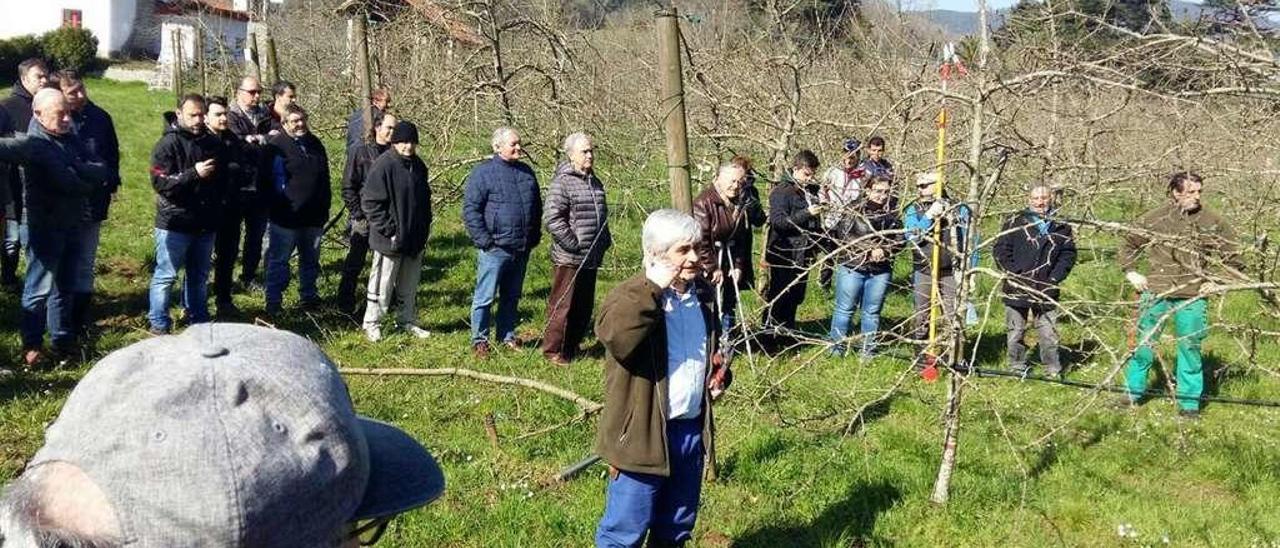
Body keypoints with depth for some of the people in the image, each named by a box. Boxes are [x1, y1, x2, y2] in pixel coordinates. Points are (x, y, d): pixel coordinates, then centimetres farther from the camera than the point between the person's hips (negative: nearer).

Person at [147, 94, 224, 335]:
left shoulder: (212, 143, 9)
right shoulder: (168, 144, -9)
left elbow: (224, 179, 21)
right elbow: (160, 182, -19)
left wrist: (217, 209, 9)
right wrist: (194, 174, -25)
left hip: (205, 223, 6)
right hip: (175, 223, -5)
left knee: (199, 276, 16)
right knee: (166, 275, 2)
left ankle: (199, 321, 28)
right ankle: (159, 324, 11)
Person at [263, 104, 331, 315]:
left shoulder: (315, 144, 12)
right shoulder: (276, 147, -8)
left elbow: (324, 179, 19)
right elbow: (275, 181, -11)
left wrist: (324, 208, 16)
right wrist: (279, 208, -15)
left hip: (314, 216, 6)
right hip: (286, 216, -6)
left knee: (311, 258, 16)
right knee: (279, 259, 0)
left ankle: (308, 296, 29)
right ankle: (273, 302, 7)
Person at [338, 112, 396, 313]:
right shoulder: (361, 151, -3)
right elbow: (348, 187, -3)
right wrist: (358, 213, -9)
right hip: (363, 219, -3)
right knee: (354, 263, 4)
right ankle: (346, 303, 13)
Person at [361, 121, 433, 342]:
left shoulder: (418, 165, 10)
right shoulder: (383, 165, -13)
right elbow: (370, 202, -15)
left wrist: (425, 227, 14)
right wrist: (388, 229, -17)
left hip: (415, 238, 7)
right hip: (391, 240, -7)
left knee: (410, 285, 15)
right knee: (382, 284, 1)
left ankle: (407, 321, 27)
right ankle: (371, 323, 13)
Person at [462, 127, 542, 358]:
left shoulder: (526, 172, 12)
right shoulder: (483, 172, -8)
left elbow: (537, 206, 21)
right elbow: (470, 209, -11)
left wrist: (534, 236, 14)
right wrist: (483, 240, -15)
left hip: (522, 249, 6)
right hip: (494, 249, -6)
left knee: (512, 297, 16)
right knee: (485, 297, 1)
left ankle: (507, 335, 27)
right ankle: (479, 339, 12)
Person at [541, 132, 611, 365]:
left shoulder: (595, 183, 15)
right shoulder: (562, 182, -12)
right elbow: (551, 218, -20)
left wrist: (605, 241, 16)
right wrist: (573, 244, -19)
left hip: (591, 259, 8)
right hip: (568, 258, -8)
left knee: (584, 306, 14)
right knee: (562, 305, -1)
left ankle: (572, 346, 27)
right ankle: (553, 350, 10)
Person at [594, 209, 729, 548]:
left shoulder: (702, 295, 7)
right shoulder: (631, 295, -15)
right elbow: (615, 337, -38)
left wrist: (720, 373, 5)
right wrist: (652, 288, -34)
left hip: (692, 429, 7)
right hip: (644, 432, -7)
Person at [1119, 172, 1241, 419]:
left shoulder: (1212, 222, 0)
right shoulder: (1153, 219, 0)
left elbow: (1233, 256, 10)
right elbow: (1128, 243, 15)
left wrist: (1216, 282, 1)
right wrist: (1131, 272, 6)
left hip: (1192, 297, 0)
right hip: (1155, 293, 0)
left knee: (1190, 348, 6)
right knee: (1143, 343, 7)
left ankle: (1189, 402, 17)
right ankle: (1133, 393, 22)